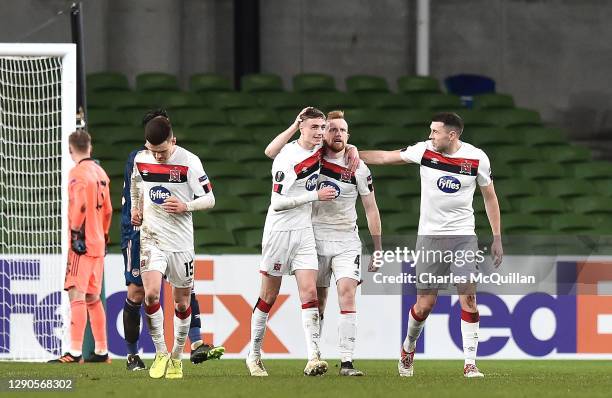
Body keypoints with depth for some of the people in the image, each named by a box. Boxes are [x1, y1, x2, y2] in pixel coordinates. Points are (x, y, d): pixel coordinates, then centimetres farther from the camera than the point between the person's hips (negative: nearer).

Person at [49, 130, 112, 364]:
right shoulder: (100, 172, 14)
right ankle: (101, 351, 18)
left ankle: (75, 353, -21)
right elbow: (107, 210, 18)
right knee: (92, 298, 15)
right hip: (98, 243, 8)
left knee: (77, 295, -13)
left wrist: (75, 233, -15)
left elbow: (80, 206, -20)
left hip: (82, 242, -8)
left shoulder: (78, 173, -9)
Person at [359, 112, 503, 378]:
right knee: (425, 304, 0)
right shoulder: (425, 150, -3)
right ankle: (409, 346, 28)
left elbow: (490, 197, 6)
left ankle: (470, 363, -6)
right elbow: (386, 157, 7)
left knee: (469, 298, -11)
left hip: (463, 236, -1)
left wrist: (497, 238, 5)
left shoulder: (477, 158, -4)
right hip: (430, 236, 1)